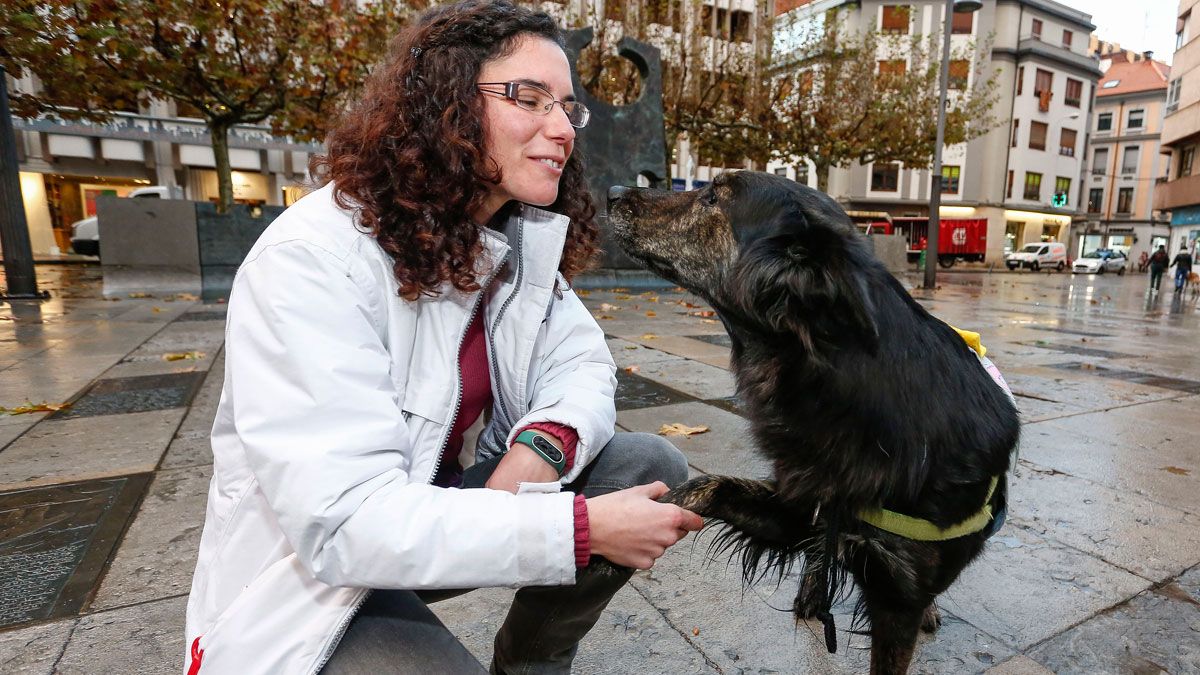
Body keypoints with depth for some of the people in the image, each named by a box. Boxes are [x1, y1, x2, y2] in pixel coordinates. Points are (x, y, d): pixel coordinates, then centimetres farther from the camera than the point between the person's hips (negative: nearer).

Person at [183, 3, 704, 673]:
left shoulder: (521, 241, -3)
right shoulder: (312, 260, -26)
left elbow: (583, 360, -3)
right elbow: (346, 521, -31)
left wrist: (545, 442, -25)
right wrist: (584, 528, -31)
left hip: (442, 509, 7)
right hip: (311, 582, -6)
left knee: (650, 466, -8)